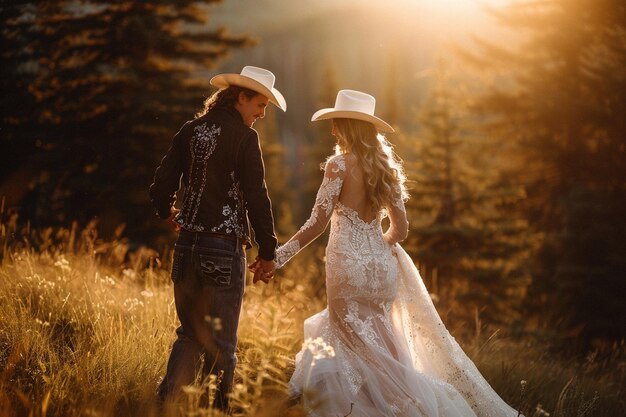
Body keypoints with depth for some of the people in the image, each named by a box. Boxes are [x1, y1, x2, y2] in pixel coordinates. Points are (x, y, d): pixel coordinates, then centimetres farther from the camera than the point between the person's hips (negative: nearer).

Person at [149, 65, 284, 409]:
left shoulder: (190, 131, 7)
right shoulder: (244, 137, -9)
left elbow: (161, 188, 6)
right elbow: (256, 197, -12)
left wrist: (168, 214, 28)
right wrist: (267, 252, -3)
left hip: (187, 246, 5)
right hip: (224, 248, -5)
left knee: (190, 334, 16)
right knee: (219, 344, 5)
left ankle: (167, 400, 5)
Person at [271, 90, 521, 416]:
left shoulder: (340, 164, -10)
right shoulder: (386, 166, 9)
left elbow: (317, 223, -16)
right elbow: (400, 228, 10)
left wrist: (277, 256, -12)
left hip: (349, 266, -7)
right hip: (382, 267, 7)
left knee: (362, 348, 4)